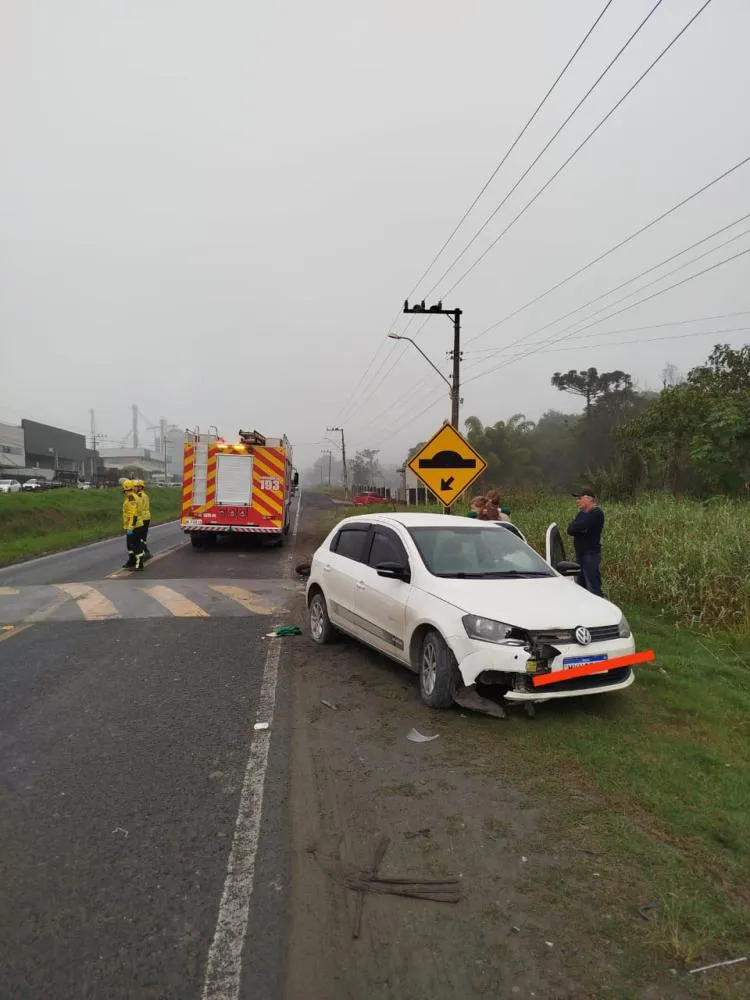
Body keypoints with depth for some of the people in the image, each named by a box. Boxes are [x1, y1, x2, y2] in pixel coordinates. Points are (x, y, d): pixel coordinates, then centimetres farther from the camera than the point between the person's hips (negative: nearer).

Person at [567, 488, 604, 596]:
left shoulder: (596, 513, -12)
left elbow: (576, 528, -23)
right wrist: (580, 529, -13)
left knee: (593, 588, -10)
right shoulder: (582, 513, 16)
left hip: (591, 555, -9)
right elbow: (570, 529, 4)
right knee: (581, 587, 14)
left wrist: (575, 528, -2)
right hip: (580, 555, 9)